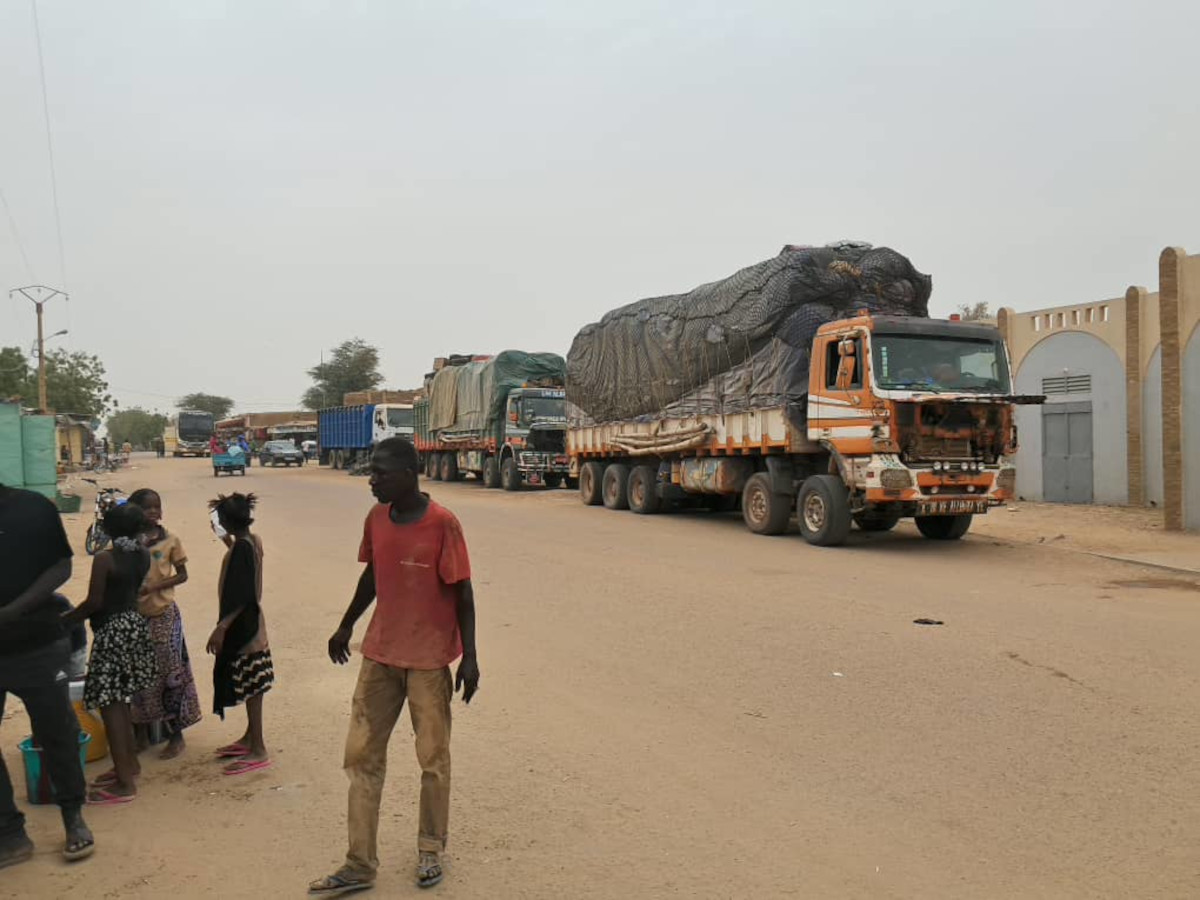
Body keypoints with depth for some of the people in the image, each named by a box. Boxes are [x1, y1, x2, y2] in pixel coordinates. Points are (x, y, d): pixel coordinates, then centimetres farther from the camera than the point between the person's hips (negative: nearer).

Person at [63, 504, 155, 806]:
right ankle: (129, 763, 31)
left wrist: (63, 620, -1)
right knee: (120, 700, 21)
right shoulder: (143, 556, 2)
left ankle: (125, 782, -1)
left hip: (112, 631, -8)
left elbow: (94, 602, -16)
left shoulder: (104, 559, -16)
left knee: (110, 704, -3)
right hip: (135, 624, 8)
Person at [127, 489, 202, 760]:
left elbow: (182, 575, -3)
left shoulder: (170, 540, -3)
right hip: (134, 615, 2)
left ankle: (176, 734, 12)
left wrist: (153, 586, -15)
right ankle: (141, 733, 24)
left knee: (169, 672, 1)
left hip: (163, 615, -2)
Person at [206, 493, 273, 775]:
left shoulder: (241, 548, -21)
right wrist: (229, 543, 27)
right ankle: (250, 738, 31)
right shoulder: (253, 542, 6)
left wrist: (221, 628, -27)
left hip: (241, 627, -10)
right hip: (251, 624, 10)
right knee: (250, 686, 18)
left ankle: (257, 751, 3)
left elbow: (241, 597, -25)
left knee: (249, 687, -3)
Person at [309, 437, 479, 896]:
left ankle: (430, 849, 30)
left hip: (429, 659, -5)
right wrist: (346, 626, 23)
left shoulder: (443, 524, -16)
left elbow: (462, 592, -12)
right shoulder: (375, 519, 1)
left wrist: (469, 657, -12)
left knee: (433, 758, 9)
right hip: (379, 655, 5)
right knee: (361, 755, 7)